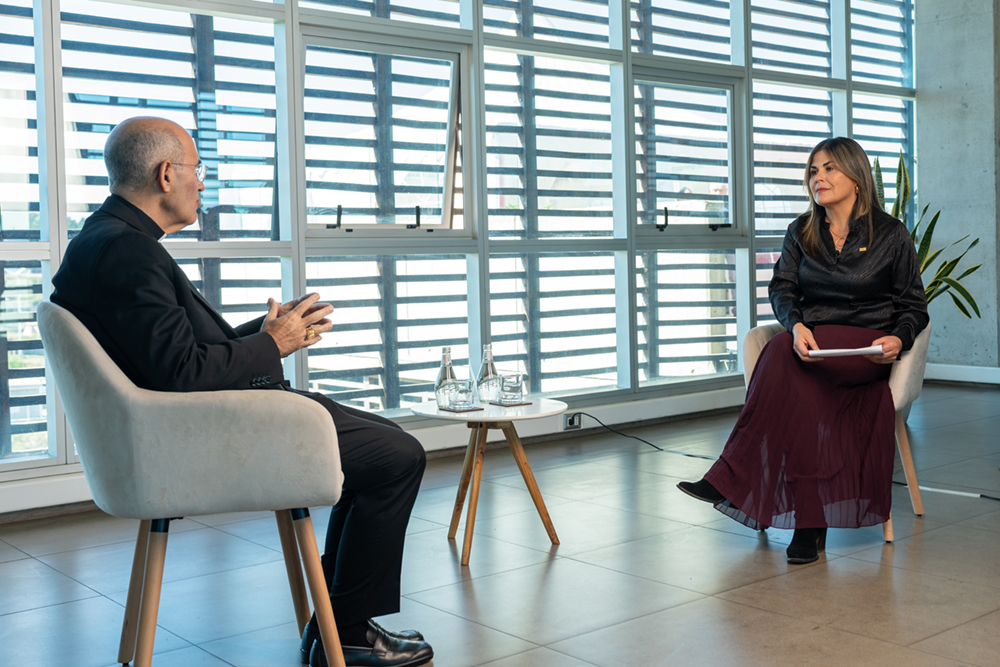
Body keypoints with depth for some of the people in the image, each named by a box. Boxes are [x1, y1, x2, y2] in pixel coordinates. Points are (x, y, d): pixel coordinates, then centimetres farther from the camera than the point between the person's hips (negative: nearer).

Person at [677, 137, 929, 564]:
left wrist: (898, 340, -13)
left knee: (783, 355, -34)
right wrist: (797, 325, -19)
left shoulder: (890, 234, 5)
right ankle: (810, 523, -36)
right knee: (804, 387, -35)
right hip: (812, 342, 4)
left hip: (868, 348, -3)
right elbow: (782, 288, 4)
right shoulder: (801, 232, 14)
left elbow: (913, 305, 9)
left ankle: (733, 479, -33)